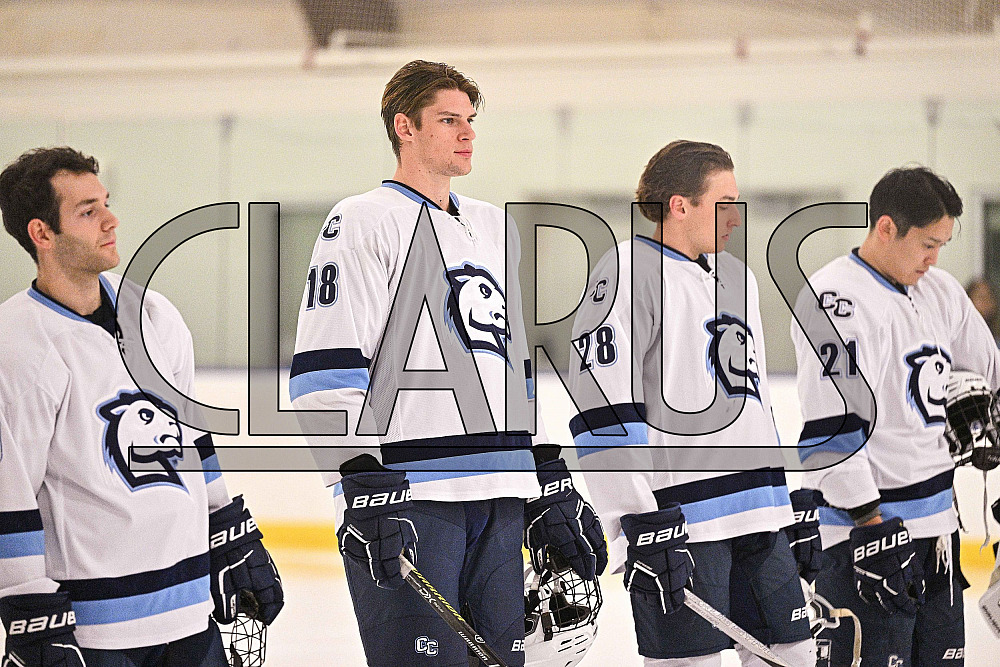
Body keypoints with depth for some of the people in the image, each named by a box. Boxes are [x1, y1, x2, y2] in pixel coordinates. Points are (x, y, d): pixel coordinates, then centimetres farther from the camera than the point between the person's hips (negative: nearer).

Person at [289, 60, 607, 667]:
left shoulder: (494, 230, 21)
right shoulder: (364, 223, -3)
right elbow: (326, 377, -12)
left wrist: (552, 488, 20)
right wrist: (365, 490, -20)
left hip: (500, 501, 8)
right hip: (406, 497, -7)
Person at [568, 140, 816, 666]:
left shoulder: (737, 277, 20)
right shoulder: (629, 272, -9)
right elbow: (601, 407, -17)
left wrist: (791, 504, 23)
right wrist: (638, 523, -21)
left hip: (759, 522, 9)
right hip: (679, 520, -9)